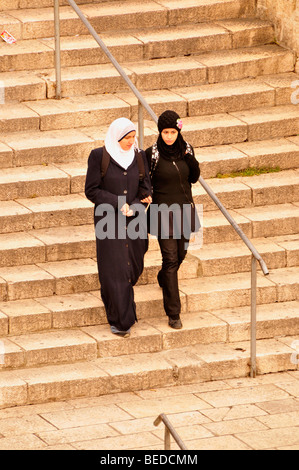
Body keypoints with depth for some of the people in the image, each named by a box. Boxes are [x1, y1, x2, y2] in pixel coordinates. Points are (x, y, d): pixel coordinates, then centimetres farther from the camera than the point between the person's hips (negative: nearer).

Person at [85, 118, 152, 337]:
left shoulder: (139, 156, 2)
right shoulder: (99, 157, -9)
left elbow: (145, 188, 4)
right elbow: (91, 190, -8)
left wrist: (134, 206, -17)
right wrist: (119, 204, -18)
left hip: (134, 220, 4)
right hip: (109, 220, -4)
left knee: (133, 267, 12)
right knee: (114, 269, -6)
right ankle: (120, 320, 2)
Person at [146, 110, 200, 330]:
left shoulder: (186, 149, -1)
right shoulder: (153, 154, -13)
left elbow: (194, 178, 7)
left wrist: (192, 162, -12)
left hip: (185, 210, 5)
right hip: (164, 212, -5)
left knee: (180, 253, 19)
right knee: (170, 259, -7)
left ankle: (163, 279, 53)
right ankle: (173, 313, -3)